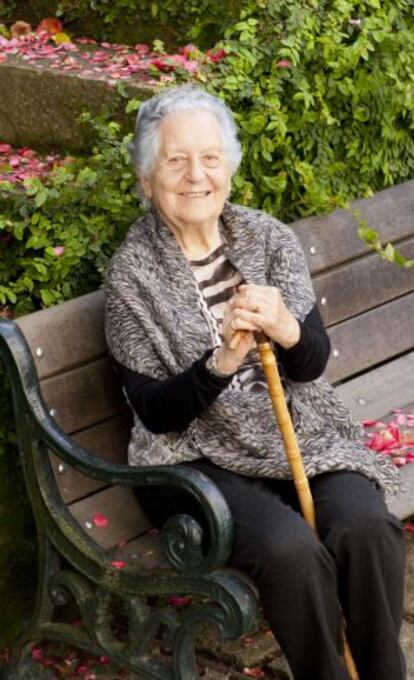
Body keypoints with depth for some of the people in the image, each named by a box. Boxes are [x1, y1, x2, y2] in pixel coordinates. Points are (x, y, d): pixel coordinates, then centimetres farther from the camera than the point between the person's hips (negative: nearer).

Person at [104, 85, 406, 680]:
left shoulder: (271, 239, 1)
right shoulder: (132, 273, -8)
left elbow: (314, 363, 0)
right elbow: (155, 412, -9)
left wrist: (286, 330, -23)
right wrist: (221, 363, -26)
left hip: (298, 433, 3)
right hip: (197, 455, -3)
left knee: (367, 527, -24)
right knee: (292, 550, -29)